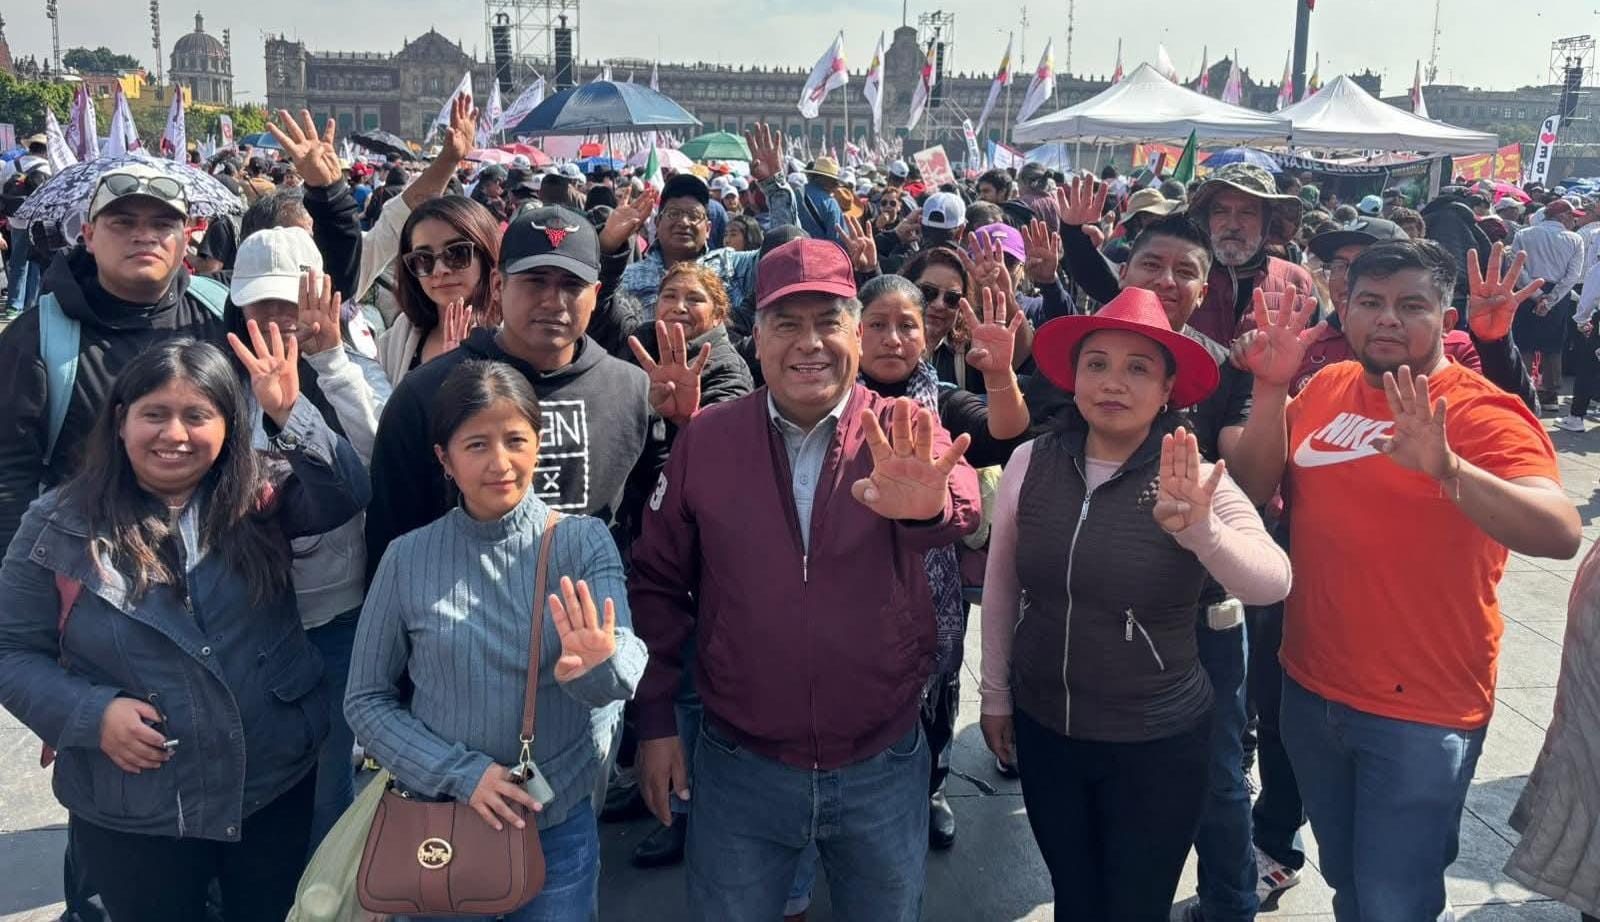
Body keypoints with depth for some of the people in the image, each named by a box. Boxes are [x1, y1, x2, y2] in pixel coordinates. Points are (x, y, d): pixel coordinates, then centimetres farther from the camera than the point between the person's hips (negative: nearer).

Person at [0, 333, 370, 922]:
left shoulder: (260, 495, -4)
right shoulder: (59, 525, -5)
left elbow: (347, 493, -20)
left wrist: (290, 413, -30)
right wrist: (90, 714, -16)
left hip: (277, 787, 1)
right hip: (132, 813, -1)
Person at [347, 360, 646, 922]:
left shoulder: (583, 542, -9)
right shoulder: (408, 558, -6)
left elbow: (626, 662, -22)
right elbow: (366, 701, -1)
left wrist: (599, 667, -45)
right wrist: (461, 773, -13)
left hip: (560, 823, 0)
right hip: (437, 819, 1)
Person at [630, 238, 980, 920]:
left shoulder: (901, 434, -8)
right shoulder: (705, 439, -6)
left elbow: (960, 507, -30)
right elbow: (659, 581, 3)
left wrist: (926, 504, -53)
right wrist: (655, 719, 2)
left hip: (882, 768, 0)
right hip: (738, 767, 0)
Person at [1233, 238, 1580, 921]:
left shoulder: (1482, 413, -14)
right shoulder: (1328, 386, 2)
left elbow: (1561, 533, -28)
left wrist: (1447, 469, -44)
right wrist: (1271, 388, -12)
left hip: (1419, 715, -5)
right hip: (1311, 688, 5)